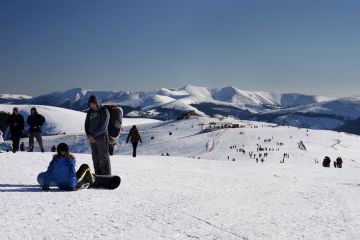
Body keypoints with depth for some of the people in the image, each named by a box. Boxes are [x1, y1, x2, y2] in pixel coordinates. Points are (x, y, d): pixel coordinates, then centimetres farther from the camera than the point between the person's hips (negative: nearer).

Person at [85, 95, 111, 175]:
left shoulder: (104, 111, -6)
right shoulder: (90, 112, 13)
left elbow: (103, 127, -13)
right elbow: (87, 124, 13)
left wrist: (94, 135, -14)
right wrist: (88, 135, -5)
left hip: (102, 137, -6)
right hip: (92, 138, 6)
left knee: (104, 157, -5)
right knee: (95, 158, 8)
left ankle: (107, 176, -2)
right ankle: (98, 176, 14)